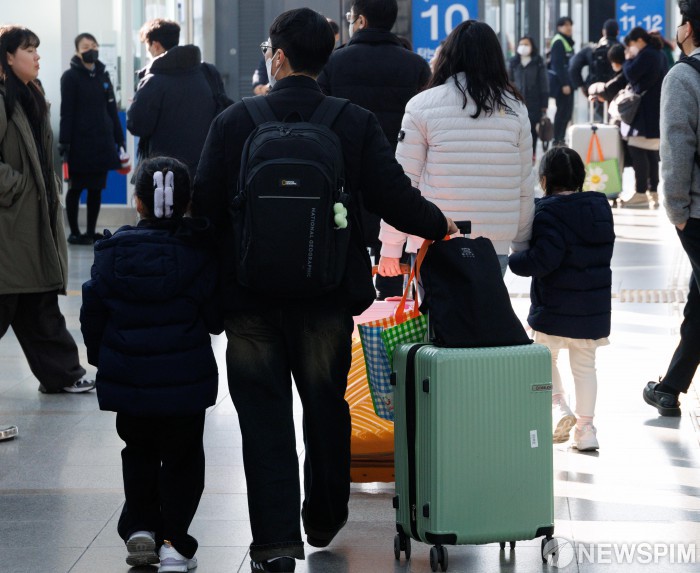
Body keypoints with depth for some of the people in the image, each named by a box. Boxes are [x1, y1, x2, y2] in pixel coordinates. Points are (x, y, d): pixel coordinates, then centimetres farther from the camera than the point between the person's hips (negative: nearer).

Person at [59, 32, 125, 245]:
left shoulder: (103, 75, 12)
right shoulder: (70, 77, -4)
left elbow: (112, 108, 13)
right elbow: (66, 112, -9)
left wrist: (119, 138, 9)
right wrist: (64, 142, -14)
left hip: (102, 142, 5)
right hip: (80, 143, -5)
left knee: (96, 188, 8)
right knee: (76, 188, 3)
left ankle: (91, 231, 15)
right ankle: (74, 232, 9)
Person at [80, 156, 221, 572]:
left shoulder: (112, 254, -4)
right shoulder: (201, 254, -9)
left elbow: (93, 315, 2)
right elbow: (216, 318, -6)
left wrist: (101, 358, 17)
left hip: (127, 379, 2)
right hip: (186, 380, -2)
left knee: (139, 453, 21)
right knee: (182, 458, 9)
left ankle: (140, 526, 16)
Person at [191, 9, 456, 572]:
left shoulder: (233, 123, -8)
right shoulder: (357, 123, -6)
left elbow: (204, 206, -7)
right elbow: (395, 198, -8)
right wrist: (440, 225, 12)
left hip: (251, 296, -2)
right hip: (328, 294, 2)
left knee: (264, 415, 4)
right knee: (326, 407, 19)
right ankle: (324, 520, 34)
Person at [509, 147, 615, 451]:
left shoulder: (549, 212, -16)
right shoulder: (600, 207, 7)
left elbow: (544, 259, -24)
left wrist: (513, 261, -10)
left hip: (555, 306, -6)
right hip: (595, 306, 6)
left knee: (545, 357, 14)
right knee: (585, 365, 13)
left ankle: (557, 405, -6)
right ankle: (585, 428, 13)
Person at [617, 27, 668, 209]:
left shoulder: (646, 55, -13)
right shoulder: (660, 54, 17)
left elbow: (631, 75, -15)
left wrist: (629, 59, 0)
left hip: (646, 111, -10)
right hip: (657, 110, 10)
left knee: (637, 149, -10)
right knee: (651, 152, 11)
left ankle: (641, 194, -12)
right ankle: (653, 192, 13)